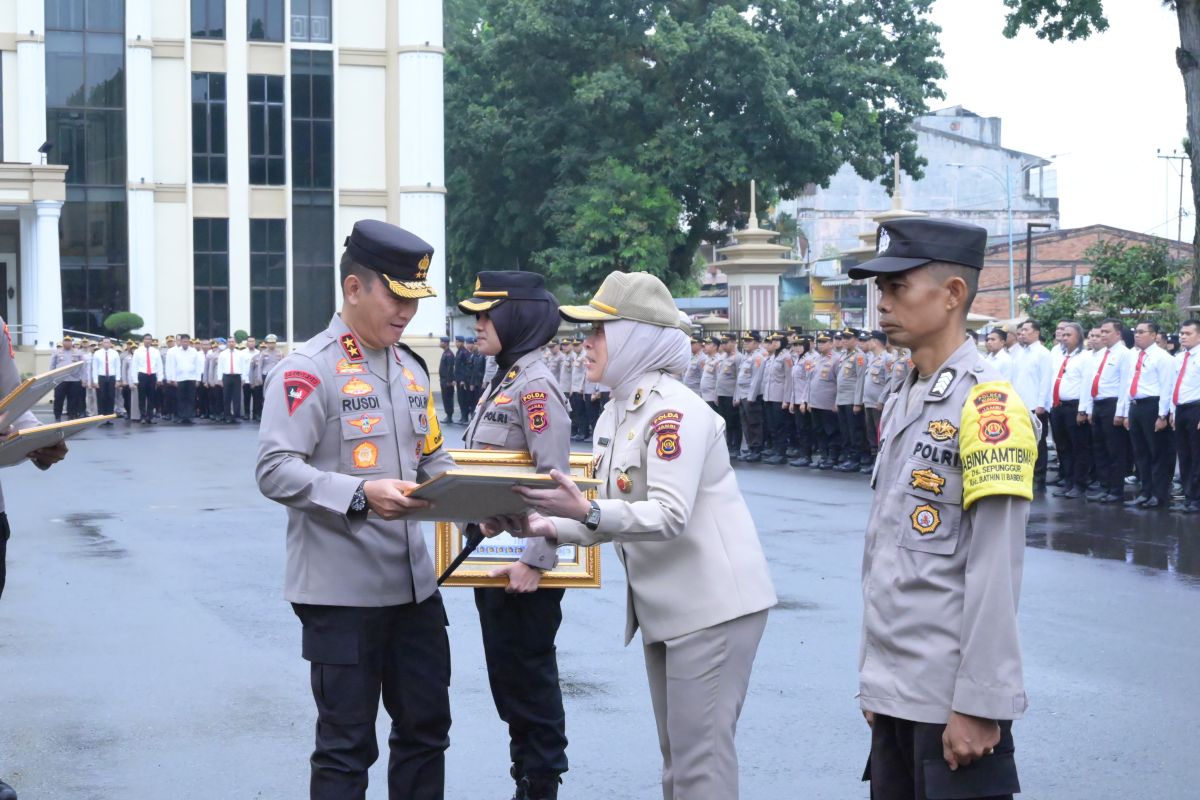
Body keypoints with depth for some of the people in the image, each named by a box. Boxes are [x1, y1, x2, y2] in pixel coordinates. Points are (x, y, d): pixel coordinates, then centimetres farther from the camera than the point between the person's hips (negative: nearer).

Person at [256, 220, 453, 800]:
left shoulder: (411, 369, 13)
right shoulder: (308, 369, -12)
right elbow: (275, 470, -19)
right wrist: (361, 495, -31)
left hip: (414, 584, 8)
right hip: (342, 592, -7)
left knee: (426, 728, 16)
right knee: (346, 744, 2)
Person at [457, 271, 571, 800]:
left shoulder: (534, 386, -17)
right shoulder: (502, 380, 13)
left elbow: (556, 481, -24)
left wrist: (536, 561, -26)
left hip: (521, 564, -10)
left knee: (527, 675, -1)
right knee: (507, 672, 16)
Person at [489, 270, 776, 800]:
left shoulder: (673, 411, -18)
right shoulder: (615, 415, 11)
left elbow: (670, 516, -27)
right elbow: (617, 520, 12)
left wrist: (586, 512, -39)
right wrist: (546, 527, -3)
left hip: (712, 605, -10)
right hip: (661, 610, 10)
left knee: (701, 755, -7)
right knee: (676, 755, 16)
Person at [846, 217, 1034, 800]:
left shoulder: (986, 405, -14)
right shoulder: (900, 403, 12)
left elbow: (995, 574, -17)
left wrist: (978, 705, -18)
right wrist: (874, 678, 16)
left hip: (952, 702, -8)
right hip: (895, 693, 8)